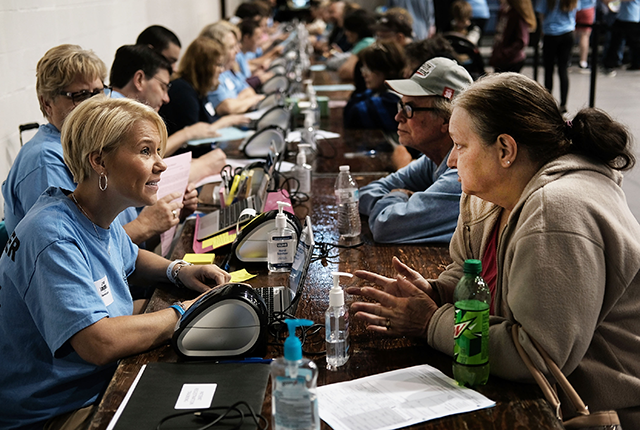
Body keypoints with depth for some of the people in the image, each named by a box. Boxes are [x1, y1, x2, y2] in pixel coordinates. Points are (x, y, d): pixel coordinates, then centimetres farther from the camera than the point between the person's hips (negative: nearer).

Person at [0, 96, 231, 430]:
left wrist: (178, 271, 5)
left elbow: (131, 259, 26)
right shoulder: (52, 238, -26)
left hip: (103, 388, 9)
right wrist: (184, 312, -22)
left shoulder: (99, 218, 3)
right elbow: (99, 343, -35)